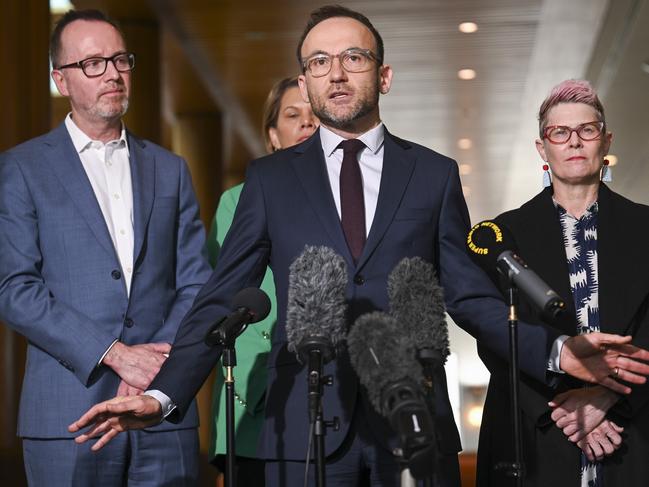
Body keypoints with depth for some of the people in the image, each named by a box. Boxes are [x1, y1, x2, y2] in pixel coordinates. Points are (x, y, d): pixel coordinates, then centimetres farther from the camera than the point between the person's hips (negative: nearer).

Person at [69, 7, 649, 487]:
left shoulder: (436, 175, 9)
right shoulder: (270, 179, 8)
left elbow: (469, 294, 7)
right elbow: (222, 301, 5)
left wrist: (555, 350, -9)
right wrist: (163, 395, -8)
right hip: (304, 425, 0)